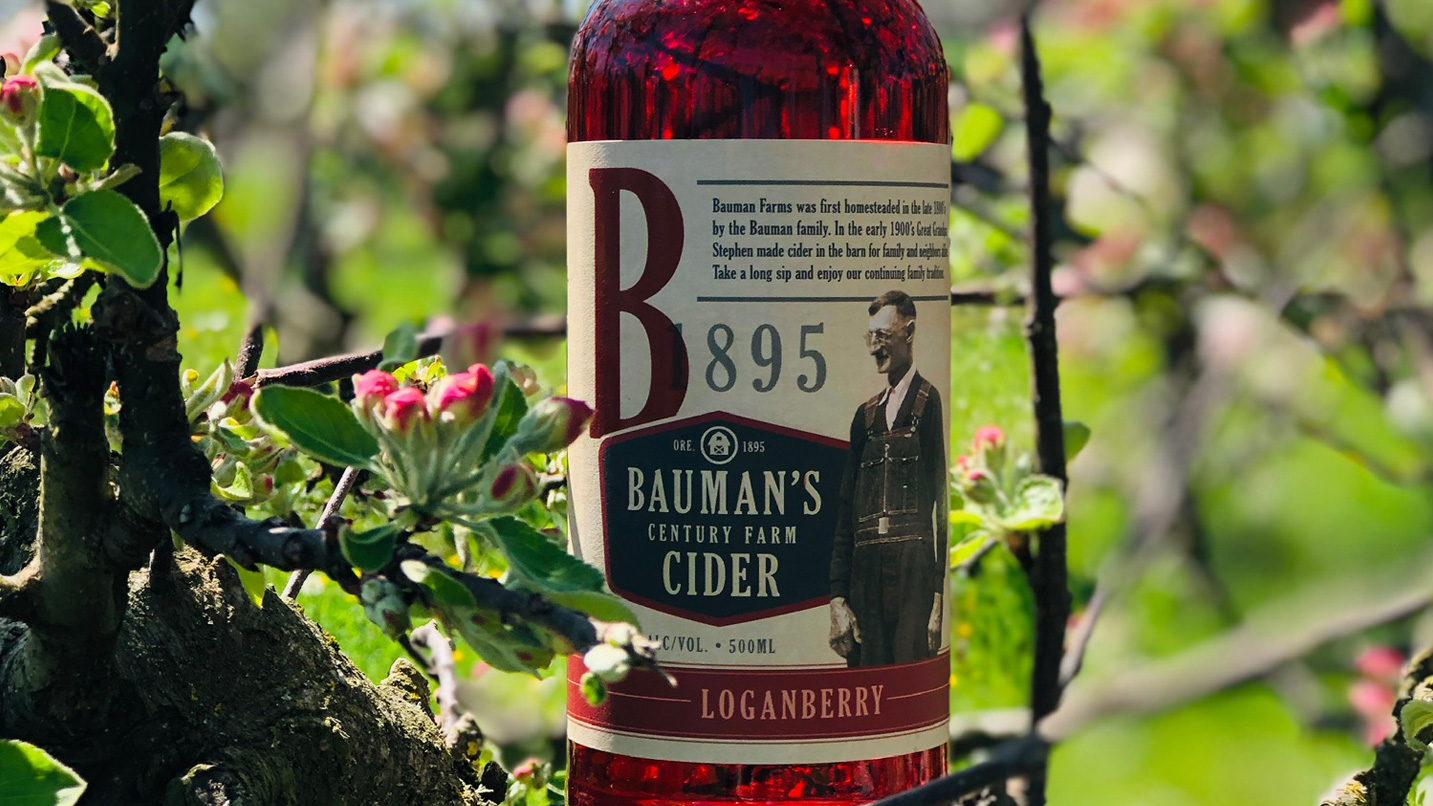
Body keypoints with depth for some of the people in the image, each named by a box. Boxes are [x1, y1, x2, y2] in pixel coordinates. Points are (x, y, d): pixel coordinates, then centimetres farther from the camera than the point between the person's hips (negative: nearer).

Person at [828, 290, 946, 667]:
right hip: (865, 571, 6)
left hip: (913, 564, -5)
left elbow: (941, 502, -6)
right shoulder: (866, 415, 19)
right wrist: (837, 597, 9)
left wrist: (938, 594, -13)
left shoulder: (929, 402, 1)